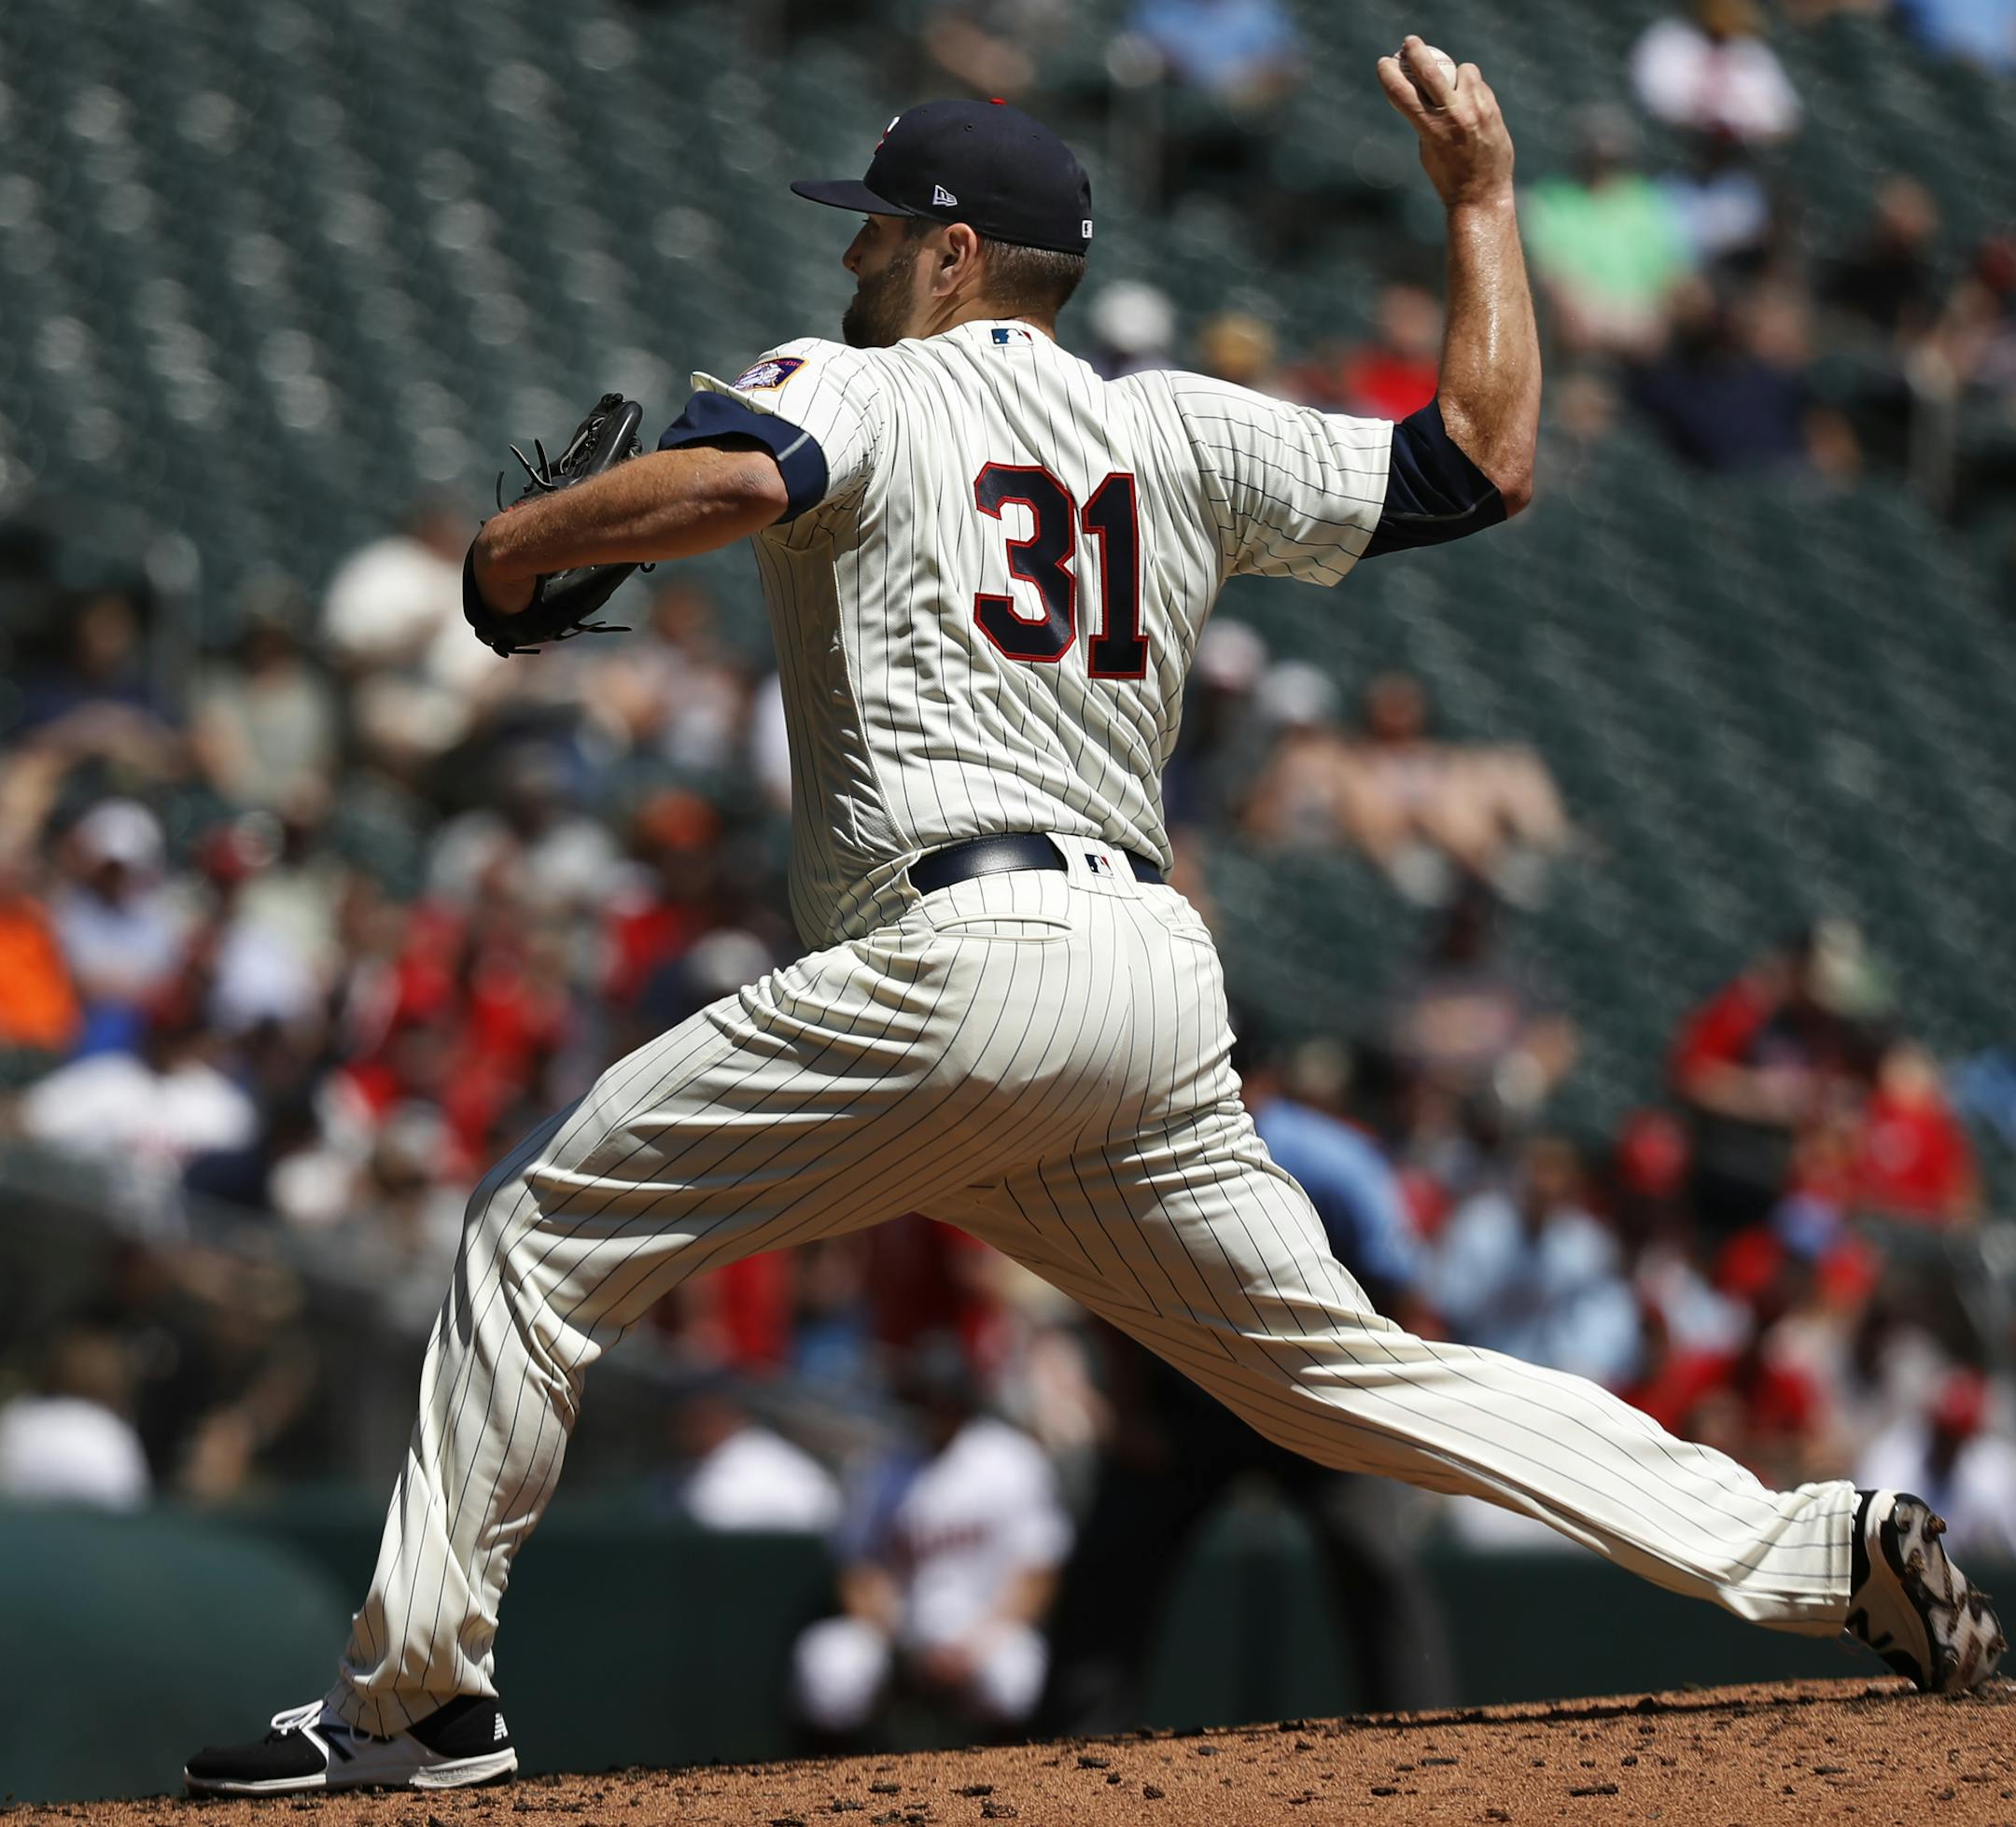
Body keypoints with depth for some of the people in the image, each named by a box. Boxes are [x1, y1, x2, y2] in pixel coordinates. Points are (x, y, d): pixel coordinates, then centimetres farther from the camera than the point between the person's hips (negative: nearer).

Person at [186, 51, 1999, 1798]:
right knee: (1342, 1365, 10)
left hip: (954, 959, -6)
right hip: (1161, 985, 6)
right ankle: (1809, 1549, -3)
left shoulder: (859, 391, 5)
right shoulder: (1178, 431, 20)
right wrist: (1480, 201, 33)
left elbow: (729, 476, -17)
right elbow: (1486, 459, 21)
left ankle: (418, 1690, 0)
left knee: (542, 1230, 5)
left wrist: (521, 541, 0)